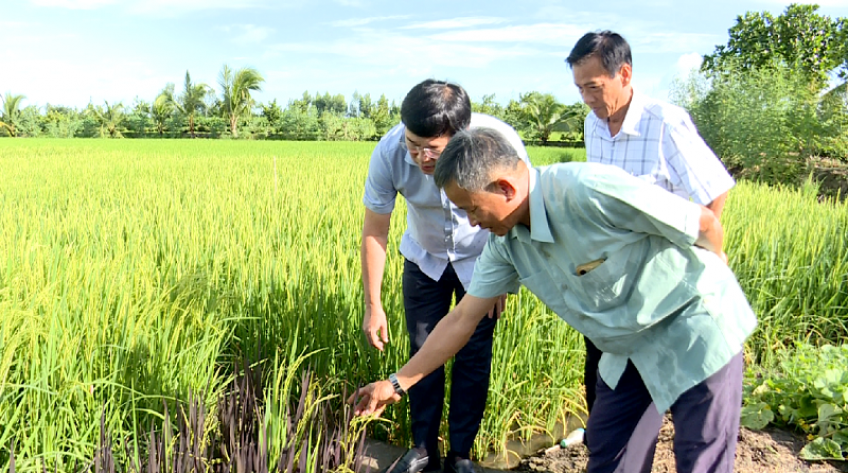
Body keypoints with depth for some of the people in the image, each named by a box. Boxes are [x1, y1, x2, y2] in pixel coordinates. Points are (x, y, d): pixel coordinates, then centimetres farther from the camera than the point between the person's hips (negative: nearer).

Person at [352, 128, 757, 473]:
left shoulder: (589, 190, -32)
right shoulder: (505, 242, -9)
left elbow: (705, 224, -20)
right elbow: (462, 319, -1)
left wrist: (710, 282, 1)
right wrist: (397, 383, 1)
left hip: (695, 328, -6)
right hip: (630, 349, 6)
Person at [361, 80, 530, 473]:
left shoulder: (500, 143, -33)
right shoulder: (389, 153, -29)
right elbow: (374, 231, -16)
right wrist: (373, 305, -13)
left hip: (482, 260, -1)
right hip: (424, 259, 2)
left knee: (473, 356, 3)